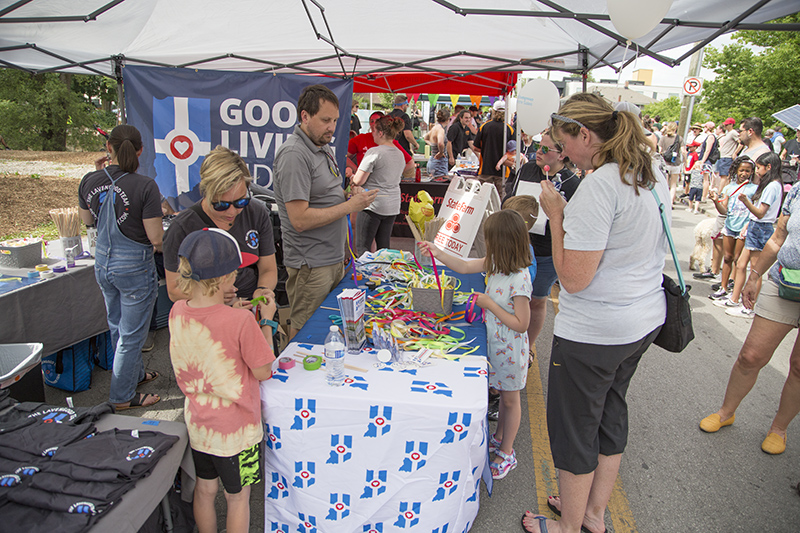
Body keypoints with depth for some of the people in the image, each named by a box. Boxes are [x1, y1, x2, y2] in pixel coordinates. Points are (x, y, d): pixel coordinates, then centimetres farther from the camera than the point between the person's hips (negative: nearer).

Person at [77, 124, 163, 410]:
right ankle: (122, 396, 24)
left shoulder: (90, 181, -6)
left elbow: (87, 220, 13)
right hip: (135, 267, -6)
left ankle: (136, 373, 46)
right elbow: (156, 239, -21)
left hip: (103, 263, 7)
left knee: (118, 327, 25)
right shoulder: (145, 186, -22)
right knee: (131, 335, 9)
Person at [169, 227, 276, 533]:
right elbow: (263, 371, -17)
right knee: (238, 496, 18)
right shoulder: (241, 321, -29)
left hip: (197, 424, 5)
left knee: (205, 489, 26)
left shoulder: (177, 312, -10)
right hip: (236, 428, -5)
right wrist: (267, 321, -12)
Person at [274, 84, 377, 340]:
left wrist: (349, 193, 2)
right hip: (310, 265, -9)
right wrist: (350, 206, -19)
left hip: (334, 258, 9)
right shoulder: (294, 154, -19)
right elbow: (300, 220, -25)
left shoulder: (323, 147, 11)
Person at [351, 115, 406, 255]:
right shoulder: (400, 154, 11)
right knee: (384, 247, 13)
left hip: (373, 205, -8)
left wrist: (352, 179, 8)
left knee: (362, 247, -2)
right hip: (393, 206, 8)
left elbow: (358, 181, -15)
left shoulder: (374, 152, -13)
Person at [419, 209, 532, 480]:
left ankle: (507, 453, 29)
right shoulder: (496, 263, -5)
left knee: (510, 399, 11)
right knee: (503, 394, 25)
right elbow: (465, 266, 6)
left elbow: (521, 324, -26)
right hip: (496, 343, 8)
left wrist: (489, 304, -24)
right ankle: (499, 438, 45)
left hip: (510, 348, -7)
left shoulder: (519, 279, -29)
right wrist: (437, 252, -2)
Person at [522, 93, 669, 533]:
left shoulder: (600, 184, -23)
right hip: (645, 319, 9)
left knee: (574, 428, 10)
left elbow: (574, 278, -24)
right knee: (610, 414, 23)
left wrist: (556, 214, -15)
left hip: (594, 330, -9)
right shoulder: (653, 174, 5)